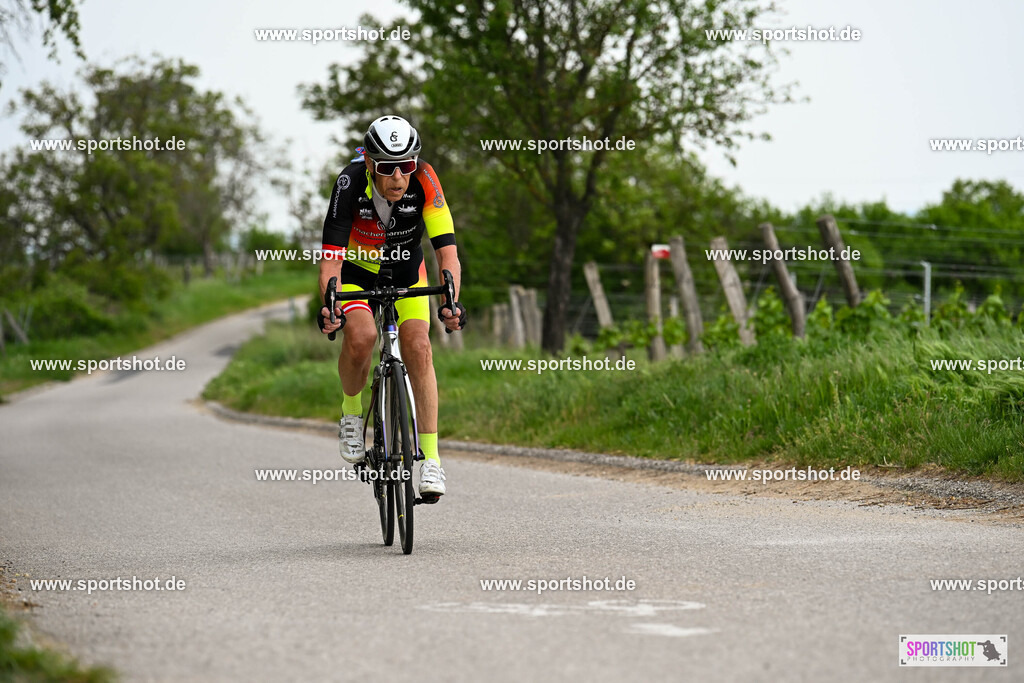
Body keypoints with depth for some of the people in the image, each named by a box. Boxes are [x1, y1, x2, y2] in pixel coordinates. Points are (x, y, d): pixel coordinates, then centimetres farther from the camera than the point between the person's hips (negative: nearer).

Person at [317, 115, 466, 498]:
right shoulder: (351, 183, -31)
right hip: (356, 274, -1)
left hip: (406, 274, 1)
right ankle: (351, 411, 0)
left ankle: (430, 458, -17)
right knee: (361, 336, -29)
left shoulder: (424, 181, -29)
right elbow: (331, 257, -35)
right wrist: (329, 305, -52)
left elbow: (447, 251, -33)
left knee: (417, 345, -22)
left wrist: (451, 301, -49)